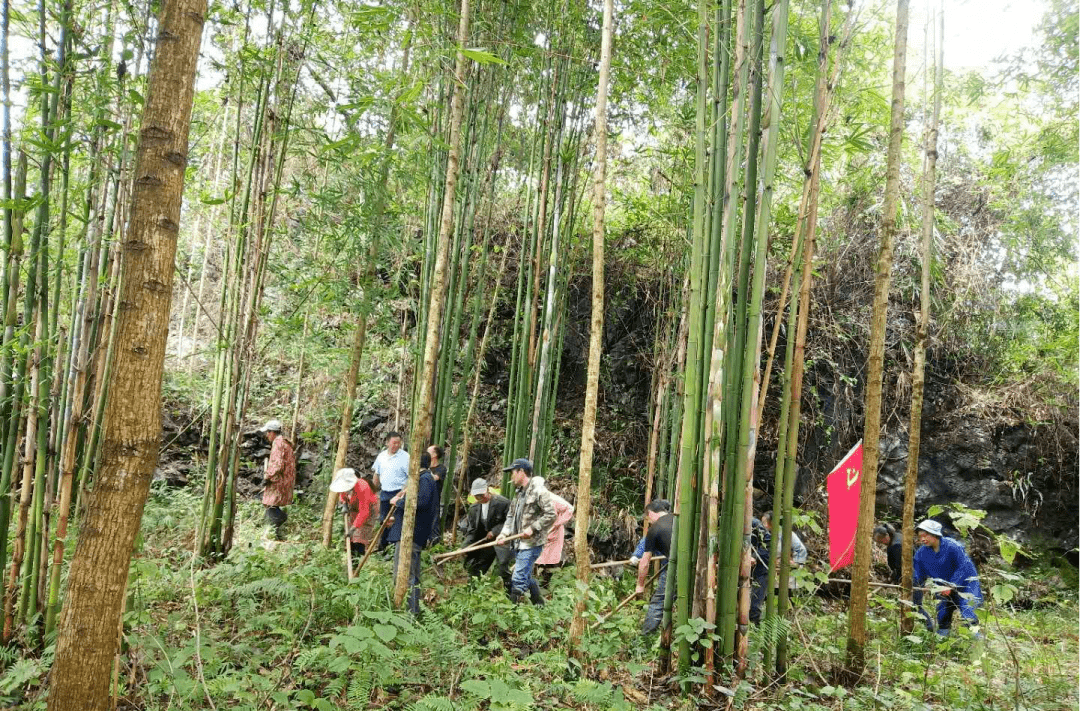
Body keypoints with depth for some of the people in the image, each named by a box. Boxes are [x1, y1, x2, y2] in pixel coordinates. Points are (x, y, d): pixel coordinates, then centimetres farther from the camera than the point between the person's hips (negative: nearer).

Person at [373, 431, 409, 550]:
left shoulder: (405, 457, -10)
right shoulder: (381, 456, 8)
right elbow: (377, 474, 20)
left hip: (399, 493, -6)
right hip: (384, 493, 6)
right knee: (383, 519, 15)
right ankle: (382, 544, 30)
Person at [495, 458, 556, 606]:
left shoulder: (539, 491, -13)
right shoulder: (519, 493, 16)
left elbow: (551, 515, -16)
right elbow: (511, 516, 16)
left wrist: (533, 528, -19)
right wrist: (504, 533, 1)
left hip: (531, 544, -9)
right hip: (519, 544, 9)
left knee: (518, 579, -11)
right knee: (526, 577, 17)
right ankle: (539, 604, 31)